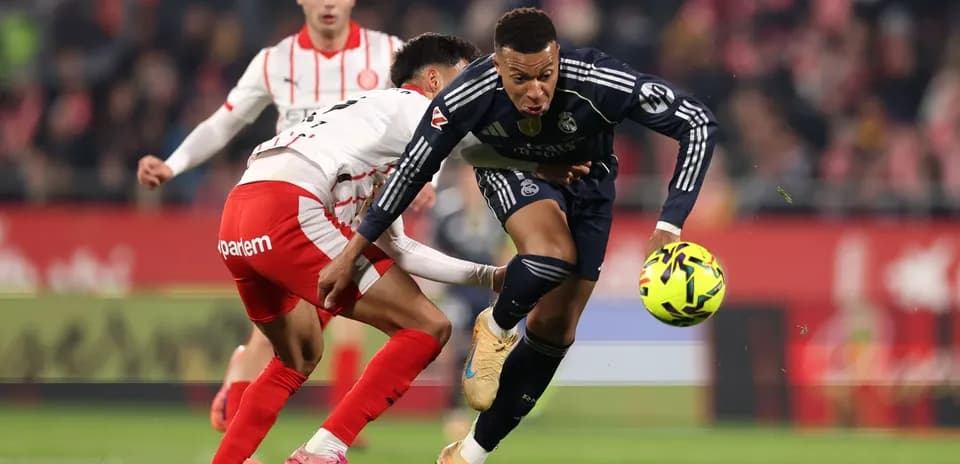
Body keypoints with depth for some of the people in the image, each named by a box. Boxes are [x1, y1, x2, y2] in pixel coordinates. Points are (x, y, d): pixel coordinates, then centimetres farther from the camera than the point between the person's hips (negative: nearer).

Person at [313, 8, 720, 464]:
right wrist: (351, 253, -10)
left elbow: (698, 123, -30)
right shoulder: (467, 97, -33)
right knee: (552, 251, -34)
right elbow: (414, 170, -16)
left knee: (555, 327, 0)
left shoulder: (599, 82, -38)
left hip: (585, 179, 2)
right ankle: (496, 328, -2)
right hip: (511, 170, -2)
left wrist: (670, 225, -38)